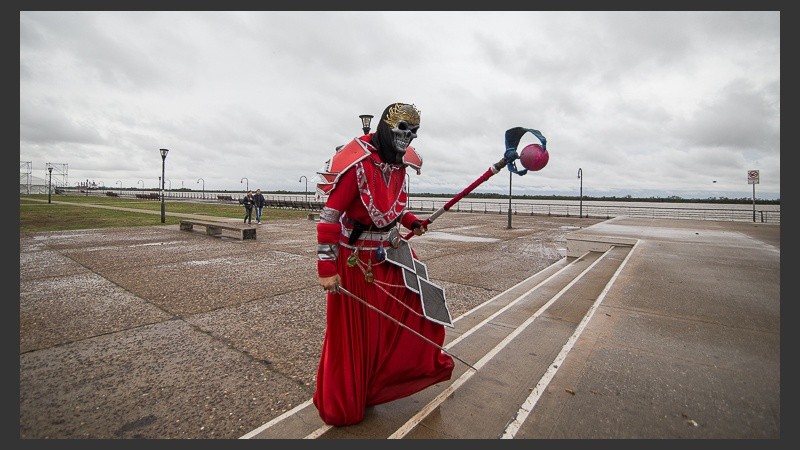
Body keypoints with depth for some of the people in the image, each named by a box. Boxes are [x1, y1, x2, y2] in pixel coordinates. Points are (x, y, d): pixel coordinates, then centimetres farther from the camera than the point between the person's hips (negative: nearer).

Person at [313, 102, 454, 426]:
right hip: (356, 260, -7)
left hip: (389, 252, 8)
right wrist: (326, 268, -23)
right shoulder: (357, 164, -21)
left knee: (418, 302, 13)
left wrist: (410, 221, 4)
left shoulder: (399, 163, 5)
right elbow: (329, 217, -22)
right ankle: (342, 406, 31)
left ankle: (426, 364, 42)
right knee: (352, 333, 7)